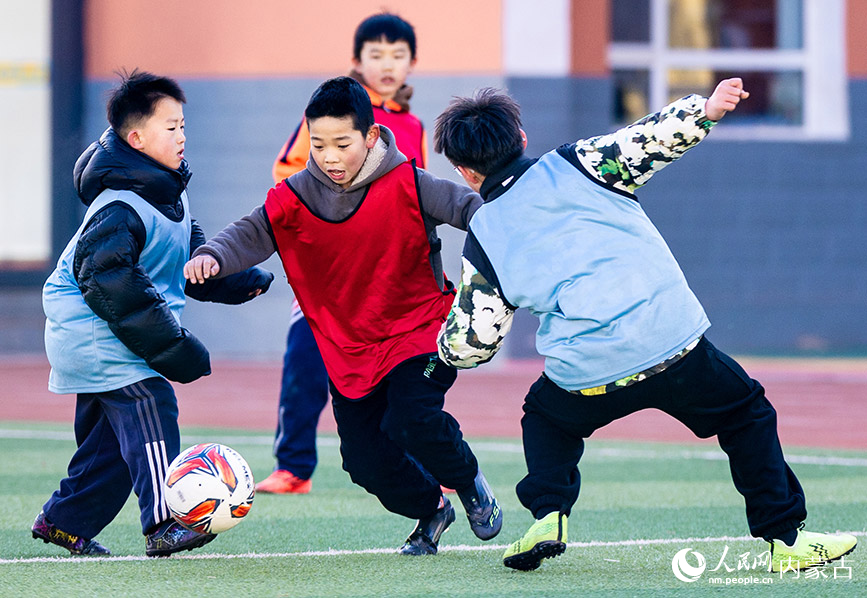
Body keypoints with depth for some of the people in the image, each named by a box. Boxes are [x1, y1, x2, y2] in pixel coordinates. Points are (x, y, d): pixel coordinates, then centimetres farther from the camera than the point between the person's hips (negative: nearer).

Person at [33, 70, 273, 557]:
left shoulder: (169, 192, 10)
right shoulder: (120, 208, -23)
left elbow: (190, 254, 24)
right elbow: (109, 281, -28)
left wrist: (242, 281, 11)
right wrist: (168, 343, -28)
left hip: (109, 337, 10)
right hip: (93, 332, -10)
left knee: (112, 434, 12)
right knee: (148, 405, -21)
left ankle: (65, 521, 25)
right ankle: (164, 523, -29)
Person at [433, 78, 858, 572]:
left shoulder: (483, 239, 11)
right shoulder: (575, 165, 9)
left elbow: (470, 345, 14)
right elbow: (647, 141, -10)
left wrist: (447, 341, 35)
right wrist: (705, 110, -14)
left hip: (585, 378, 1)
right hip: (675, 345, -1)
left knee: (546, 419, 34)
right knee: (746, 415, 23)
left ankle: (548, 517, 12)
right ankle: (784, 539, 16)